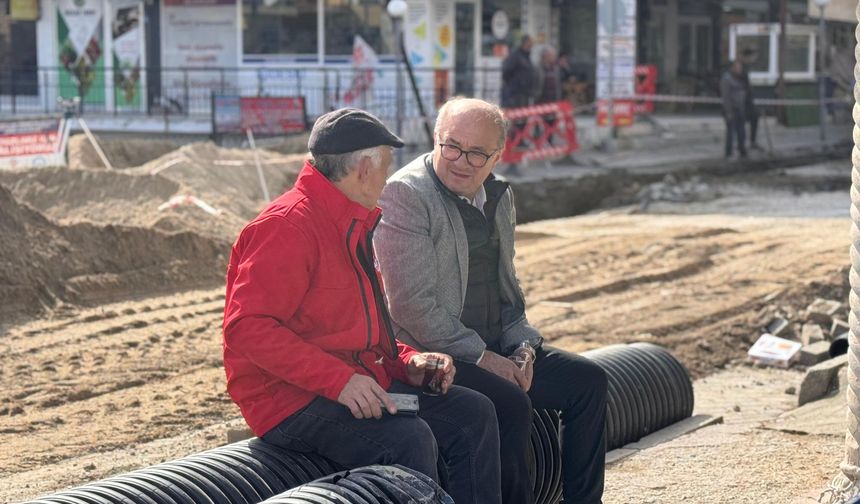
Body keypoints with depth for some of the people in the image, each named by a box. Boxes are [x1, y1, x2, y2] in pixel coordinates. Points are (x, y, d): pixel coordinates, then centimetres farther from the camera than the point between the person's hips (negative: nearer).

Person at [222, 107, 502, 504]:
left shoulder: (352, 226, 18)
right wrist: (338, 379, -30)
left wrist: (407, 362, 6)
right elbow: (248, 327, -25)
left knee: (474, 413, 4)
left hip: (355, 385, 10)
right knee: (407, 438, -30)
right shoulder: (287, 225, -15)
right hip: (292, 399, -10)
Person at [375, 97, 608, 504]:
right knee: (511, 404, -30)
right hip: (432, 356, -8)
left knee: (588, 380, 2)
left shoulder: (499, 196, 12)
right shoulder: (403, 195, -14)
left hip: (493, 349, 9)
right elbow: (412, 303, -20)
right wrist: (481, 357, -18)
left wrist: (522, 347, 2)